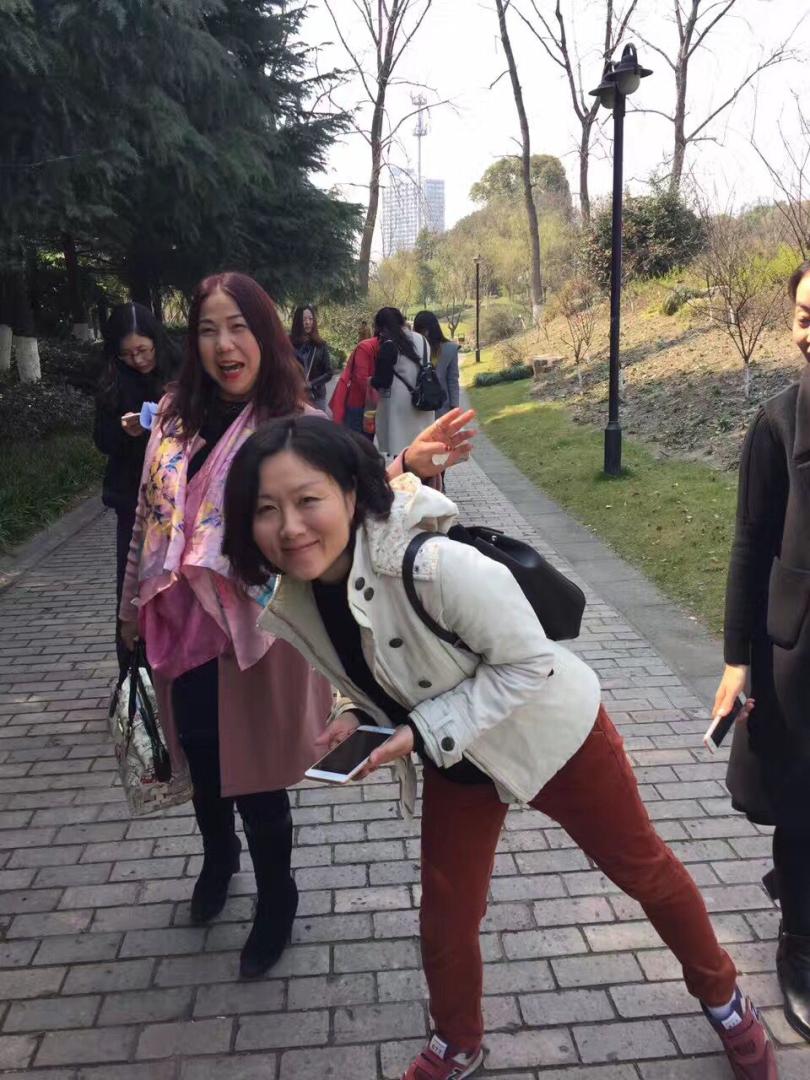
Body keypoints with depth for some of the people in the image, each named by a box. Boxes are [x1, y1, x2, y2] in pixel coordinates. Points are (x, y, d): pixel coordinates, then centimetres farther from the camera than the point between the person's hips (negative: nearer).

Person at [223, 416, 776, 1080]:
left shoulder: (435, 565, -40)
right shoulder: (288, 602, -18)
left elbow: (529, 661, -28)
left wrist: (424, 731, -31)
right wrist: (354, 714, -17)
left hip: (551, 734, -4)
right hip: (454, 761, 5)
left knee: (643, 871, 18)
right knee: (446, 921, 14)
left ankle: (722, 999, 48)